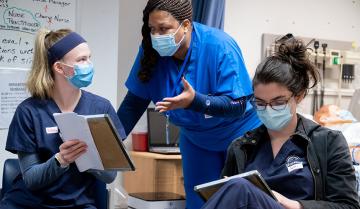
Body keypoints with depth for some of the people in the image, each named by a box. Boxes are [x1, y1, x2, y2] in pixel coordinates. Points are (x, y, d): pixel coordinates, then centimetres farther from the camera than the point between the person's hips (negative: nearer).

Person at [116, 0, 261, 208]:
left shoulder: (220, 47, -29)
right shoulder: (151, 51, -16)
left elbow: (238, 106, -30)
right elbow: (134, 103, -9)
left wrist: (194, 101, -44)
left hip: (239, 135, -4)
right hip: (196, 139, 4)